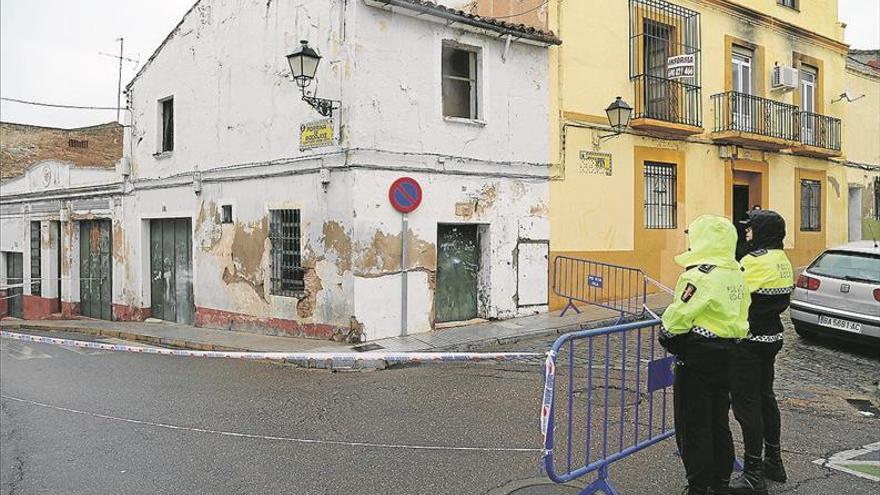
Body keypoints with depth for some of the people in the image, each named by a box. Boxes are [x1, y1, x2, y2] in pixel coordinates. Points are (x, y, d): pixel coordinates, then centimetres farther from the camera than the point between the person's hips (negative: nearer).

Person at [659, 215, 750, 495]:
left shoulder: (701, 275, -20)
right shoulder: (736, 274, 8)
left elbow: (678, 316, -19)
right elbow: (740, 317, 13)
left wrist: (666, 334, 0)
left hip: (696, 357, -9)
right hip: (725, 356, 9)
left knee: (693, 427, 2)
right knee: (718, 422, 17)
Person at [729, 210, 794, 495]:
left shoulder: (755, 261, -20)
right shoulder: (783, 261, 9)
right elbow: (782, 300, 14)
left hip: (749, 343, -9)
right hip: (772, 337, 9)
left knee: (746, 404, -1)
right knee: (765, 397, 21)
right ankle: (773, 461, 34)